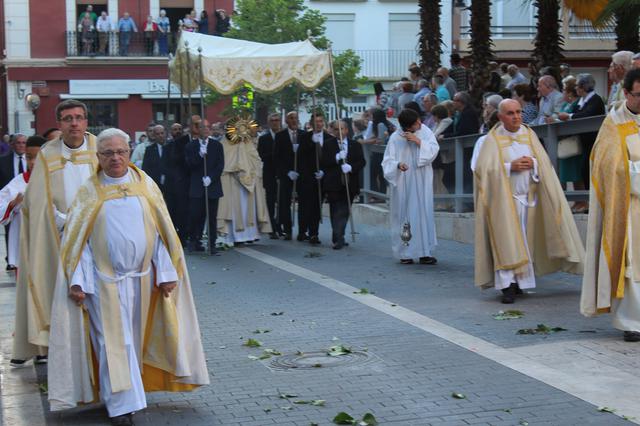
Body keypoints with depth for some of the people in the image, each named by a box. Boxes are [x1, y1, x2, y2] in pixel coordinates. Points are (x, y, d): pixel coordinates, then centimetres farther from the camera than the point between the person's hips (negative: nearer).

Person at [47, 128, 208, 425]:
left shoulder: (145, 185, 5)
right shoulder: (89, 192, 0)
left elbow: (161, 231, 5)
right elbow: (77, 240, -2)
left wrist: (167, 273, 0)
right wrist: (77, 281, -10)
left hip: (142, 279, 3)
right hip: (105, 281, -2)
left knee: (135, 340, 12)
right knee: (114, 342, -5)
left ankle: (127, 394, 27)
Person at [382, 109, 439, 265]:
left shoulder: (424, 131, 1)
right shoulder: (395, 138, -5)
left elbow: (434, 149, -6)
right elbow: (388, 160, -4)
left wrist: (418, 141, -17)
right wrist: (398, 164, -24)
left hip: (422, 182, 2)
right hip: (403, 183, -1)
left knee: (424, 213, -3)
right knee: (404, 215, -1)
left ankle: (424, 252, -1)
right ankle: (405, 252, 6)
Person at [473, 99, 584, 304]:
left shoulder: (529, 135, 9)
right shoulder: (493, 139, -3)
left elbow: (545, 162, 8)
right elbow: (482, 168, -9)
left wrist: (533, 163, -13)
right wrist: (509, 167, -16)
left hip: (528, 196, 4)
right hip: (504, 199, -4)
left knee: (525, 240, 7)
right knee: (507, 241, -11)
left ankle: (520, 280, 17)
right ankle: (507, 285, -13)